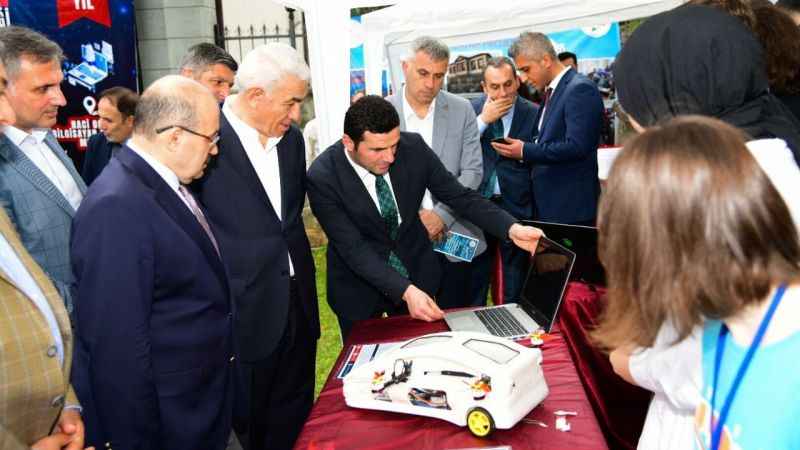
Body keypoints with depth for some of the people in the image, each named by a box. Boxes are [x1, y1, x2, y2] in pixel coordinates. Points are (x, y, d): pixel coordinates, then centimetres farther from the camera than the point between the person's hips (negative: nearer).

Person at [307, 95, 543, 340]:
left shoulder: (413, 147, -17)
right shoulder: (323, 178, -24)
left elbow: (459, 196, -9)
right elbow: (353, 248, -25)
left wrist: (512, 229, -23)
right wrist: (405, 291, -35)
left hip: (416, 273, 3)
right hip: (359, 287, -2)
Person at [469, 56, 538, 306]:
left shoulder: (533, 113, -3)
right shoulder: (472, 108, 1)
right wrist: (484, 119, -15)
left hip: (516, 207, -1)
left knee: (515, 282, 10)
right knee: (474, 276, 12)